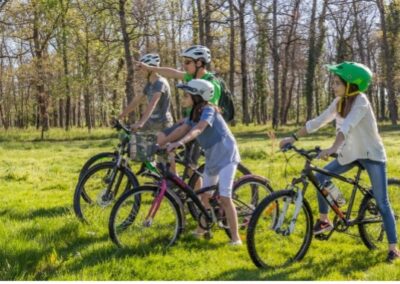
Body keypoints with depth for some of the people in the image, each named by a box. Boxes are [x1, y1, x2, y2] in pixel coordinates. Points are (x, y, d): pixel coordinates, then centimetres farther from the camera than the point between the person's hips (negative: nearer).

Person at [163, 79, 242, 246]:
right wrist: (161, 143, -10)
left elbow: (198, 129, -38)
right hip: (212, 157, 9)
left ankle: (235, 237, -13)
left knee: (224, 198, -17)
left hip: (226, 156, -9)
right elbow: (182, 129, -1)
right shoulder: (194, 113, 5)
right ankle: (203, 227, 37)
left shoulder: (208, 110, -21)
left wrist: (180, 142, -53)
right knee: (205, 195, 17)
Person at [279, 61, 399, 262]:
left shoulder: (360, 101, -23)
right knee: (320, 177, -7)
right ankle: (324, 221, 9)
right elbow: (317, 122, -1)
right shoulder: (339, 102, -1)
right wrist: (293, 137, -8)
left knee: (382, 202, -8)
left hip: (371, 154, -7)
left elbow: (347, 127, -38)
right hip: (350, 153, 7)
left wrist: (332, 149, -50)